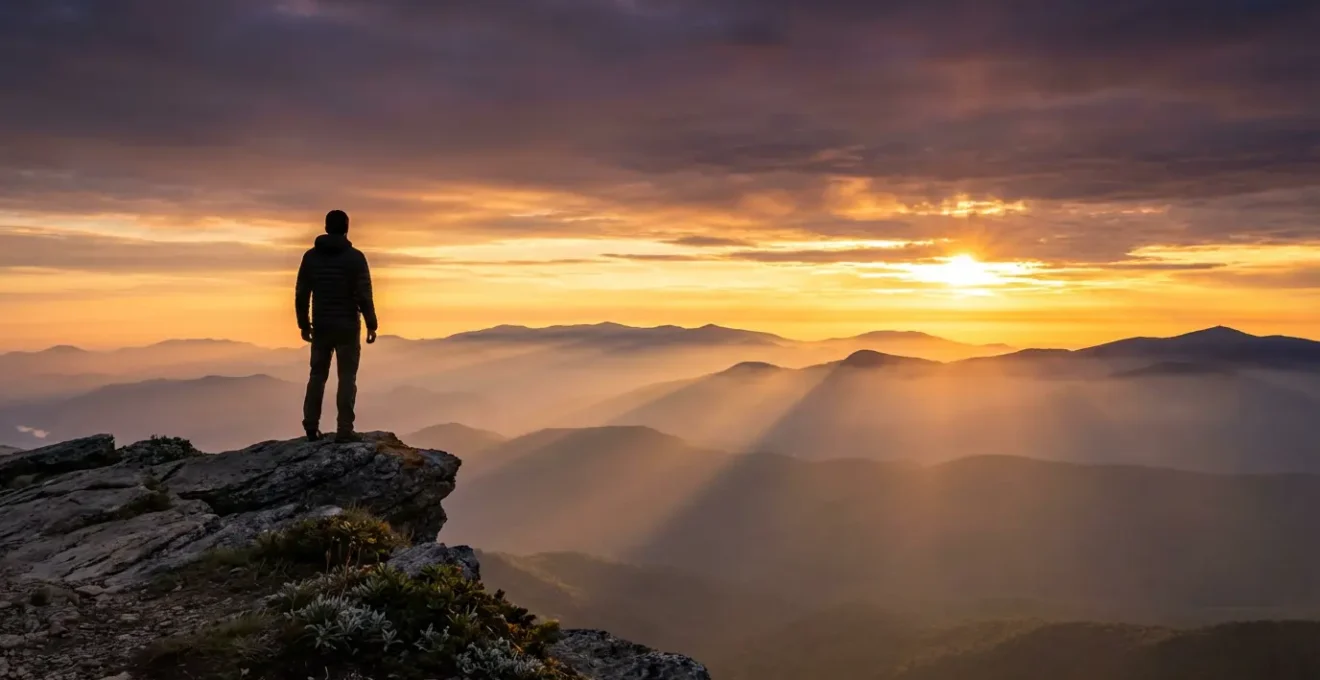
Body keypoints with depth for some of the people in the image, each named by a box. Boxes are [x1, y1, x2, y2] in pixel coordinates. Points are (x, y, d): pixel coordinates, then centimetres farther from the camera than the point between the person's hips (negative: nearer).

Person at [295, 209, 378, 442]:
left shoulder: (310, 256, 4)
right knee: (347, 377, 1)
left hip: (320, 326, 4)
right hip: (347, 326, -4)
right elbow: (364, 295, -12)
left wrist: (304, 324, 14)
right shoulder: (355, 257, -8)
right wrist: (371, 325, -5)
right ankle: (344, 429, -2)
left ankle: (311, 426, 12)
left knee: (317, 375, 14)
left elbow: (301, 294, 5)